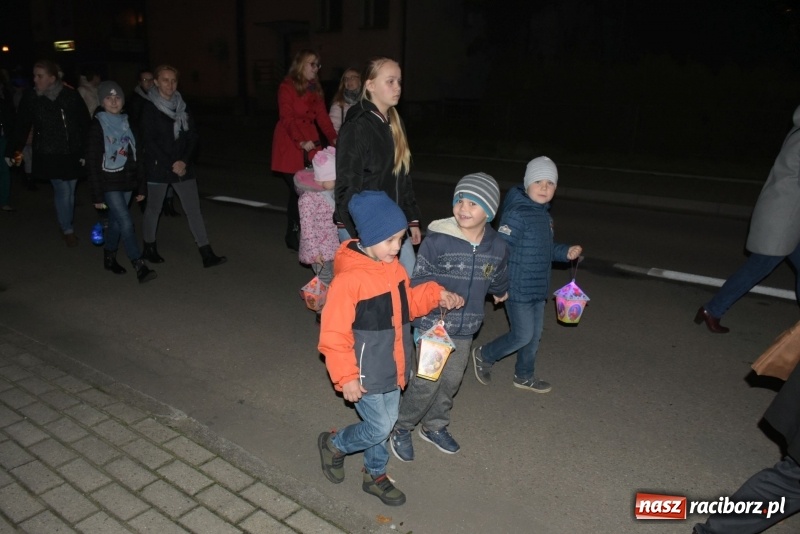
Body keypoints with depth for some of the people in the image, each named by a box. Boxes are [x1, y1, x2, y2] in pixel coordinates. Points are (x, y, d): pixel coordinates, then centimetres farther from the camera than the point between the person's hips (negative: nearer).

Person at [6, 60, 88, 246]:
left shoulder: (71, 96, -5)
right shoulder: (30, 98, -4)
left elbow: (84, 124, -2)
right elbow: (21, 127, 0)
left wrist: (85, 152, -2)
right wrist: (12, 151, -3)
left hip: (72, 154, 1)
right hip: (49, 156, -1)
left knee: (70, 191, 11)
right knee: (62, 191, -2)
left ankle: (67, 225, 31)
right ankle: (67, 230, 14)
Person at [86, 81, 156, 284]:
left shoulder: (127, 123, 9)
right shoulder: (97, 126, -7)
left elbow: (134, 157, 13)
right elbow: (92, 163, -9)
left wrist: (141, 185, 12)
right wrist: (97, 195, -11)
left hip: (127, 182, 5)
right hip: (109, 184, -5)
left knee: (116, 221, 14)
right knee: (126, 222, -13)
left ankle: (109, 258, 30)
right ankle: (139, 267, -13)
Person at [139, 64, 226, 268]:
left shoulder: (182, 106, 8)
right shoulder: (149, 108, -5)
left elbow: (192, 137, 4)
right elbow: (149, 141, -9)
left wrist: (184, 161, -10)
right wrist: (171, 164, -14)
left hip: (183, 166, 4)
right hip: (158, 167, -3)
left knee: (193, 208, -2)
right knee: (154, 208, 10)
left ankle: (207, 254, -3)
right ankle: (149, 248, 30)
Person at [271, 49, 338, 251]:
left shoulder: (315, 88, 16)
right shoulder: (287, 86, -4)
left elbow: (322, 115, 6)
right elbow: (287, 118, -13)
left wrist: (333, 137, -10)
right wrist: (301, 141, -25)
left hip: (311, 143, 6)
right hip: (290, 145, -6)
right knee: (297, 190, -7)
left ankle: (307, 232, 9)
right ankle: (293, 235, 6)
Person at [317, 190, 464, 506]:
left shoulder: (392, 267, 0)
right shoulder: (348, 279, -25)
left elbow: (406, 304, 15)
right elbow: (334, 334, -20)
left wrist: (437, 295, -1)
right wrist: (345, 376, -18)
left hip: (391, 368, 7)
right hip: (365, 373, -7)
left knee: (386, 424, 19)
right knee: (379, 428, 2)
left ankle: (375, 476, 42)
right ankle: (333, 445, 31)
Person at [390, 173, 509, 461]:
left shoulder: (497, 247, -3)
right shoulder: (437, 240, -18)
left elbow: (498, 280, 18)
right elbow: (419, 280, -11)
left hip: (466, 329, 5)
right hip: (433, 325, -5)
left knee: (451, 380, 18)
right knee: (426, 382, 1)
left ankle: (435, 426, 42)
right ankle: (401, 428, 26)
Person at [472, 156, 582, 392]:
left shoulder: (545, 215, 8)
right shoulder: (517, 214, -20)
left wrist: (566, 252, 3)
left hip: (538, 288, 9)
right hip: (518, 289, -9)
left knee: (534, 335, 17)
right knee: (523, 335, -1)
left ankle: (524, 376, 37)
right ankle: (484, 355, 22)